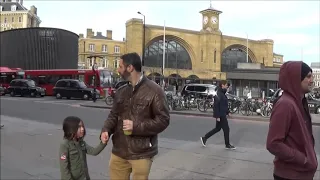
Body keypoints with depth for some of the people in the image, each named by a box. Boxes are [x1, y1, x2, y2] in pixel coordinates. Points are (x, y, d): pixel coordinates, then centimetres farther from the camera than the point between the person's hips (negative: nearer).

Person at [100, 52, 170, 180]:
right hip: (119, 151, 6)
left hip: (141, 153, -5)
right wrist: (106, 130, -6)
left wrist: (136, 127, -20)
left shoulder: (154, 90, -11)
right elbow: (114, 115, 14)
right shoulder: (121, 91, 10)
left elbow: (163, 120, -13)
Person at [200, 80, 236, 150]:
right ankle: (227, 145, 15)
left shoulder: (222, 93, 13)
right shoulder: (219, 94, -19)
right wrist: (217, 116, -23)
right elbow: (216, 105, -23)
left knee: (217, 128, 16)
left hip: (223, 114, 10)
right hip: (220, 115, -10)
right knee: (226, 129, 1)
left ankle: (204, 138, 23)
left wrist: (227, 112, 20)